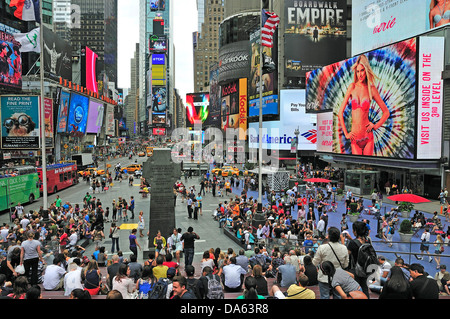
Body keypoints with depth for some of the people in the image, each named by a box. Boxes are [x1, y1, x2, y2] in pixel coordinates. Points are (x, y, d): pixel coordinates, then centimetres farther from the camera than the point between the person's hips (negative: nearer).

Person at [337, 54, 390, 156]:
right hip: (355, 139, 0)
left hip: (368, 137, 0)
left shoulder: (372, 89, 2)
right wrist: (346, 133, 1)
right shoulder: (352, 87, 3)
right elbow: (340, 112, 4)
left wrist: (375, 126, -3)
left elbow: (386, 112, 10)